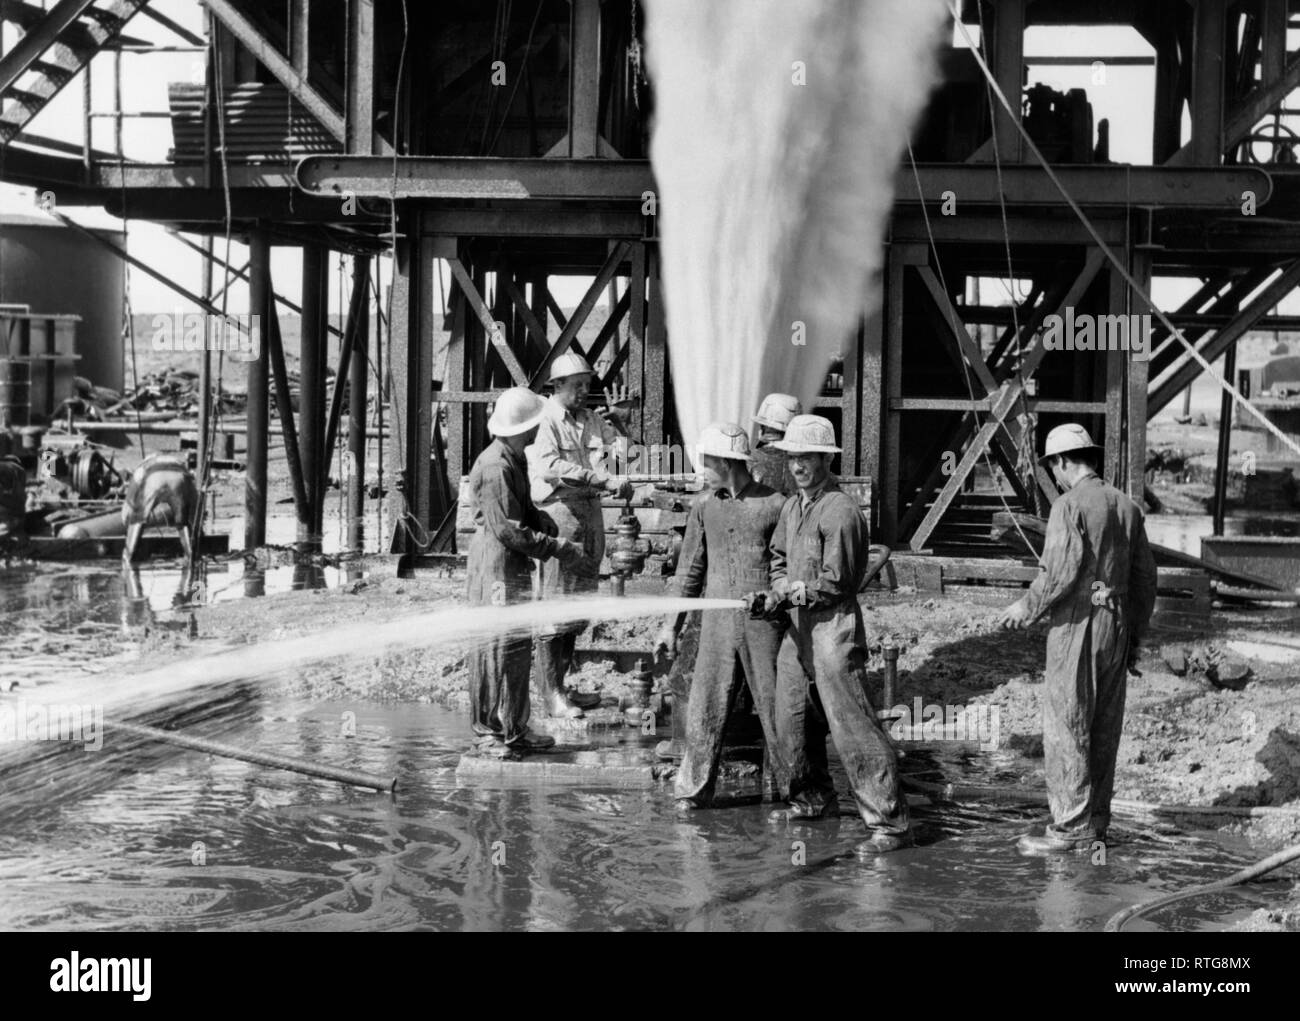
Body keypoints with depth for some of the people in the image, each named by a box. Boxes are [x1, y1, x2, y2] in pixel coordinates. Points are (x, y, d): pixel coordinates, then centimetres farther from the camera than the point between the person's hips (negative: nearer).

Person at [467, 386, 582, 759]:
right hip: (495, 564, -10)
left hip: (515, 566, 10)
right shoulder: (494, 468, -20)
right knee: (496, 648, -4)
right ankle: (488, 732, 4)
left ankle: (514, 730, 21)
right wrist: (557, 548, -17)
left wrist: (554, 532, 6)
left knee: (520, 648, 13)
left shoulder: (515, 460, 12)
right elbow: (507, 530, -22)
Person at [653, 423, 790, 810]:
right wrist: (672, 624, 12)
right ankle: (694, 790, 13)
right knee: (705, 708, 2)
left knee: (775, 707, 3)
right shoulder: (704, 507, 7)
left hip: (763, 622, -3)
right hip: (717, 622, 3)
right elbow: (690, 570, 13)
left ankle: (793, 790, 16)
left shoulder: (775, 505, -5)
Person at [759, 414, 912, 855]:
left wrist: (791, 593, -7)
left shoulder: (840, 510, -14)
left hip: (834, 626, -9)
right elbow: (779, 559, 24)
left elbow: (835, 582, -15)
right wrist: (779, 593, 5)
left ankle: (890, 822, -9)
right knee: (792, 721, 16)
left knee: (853, 728, -11)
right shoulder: (792, 507, 13)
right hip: (799, 627, 9)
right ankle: (815, 798, 35)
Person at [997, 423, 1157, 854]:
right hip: (1116, 624, 8)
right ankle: (1097, 819, 21)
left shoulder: (1070, 506, -11)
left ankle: (1072, 825, -1)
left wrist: (1027, 607, -4)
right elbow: (1145, 576, 14)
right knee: (1103, 727, 13)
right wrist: (1134, 633, 21)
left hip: (1077, 624, -8)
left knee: (1066, 727, -2)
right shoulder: (1126, 506, 11)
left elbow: (1061, 572, -19)